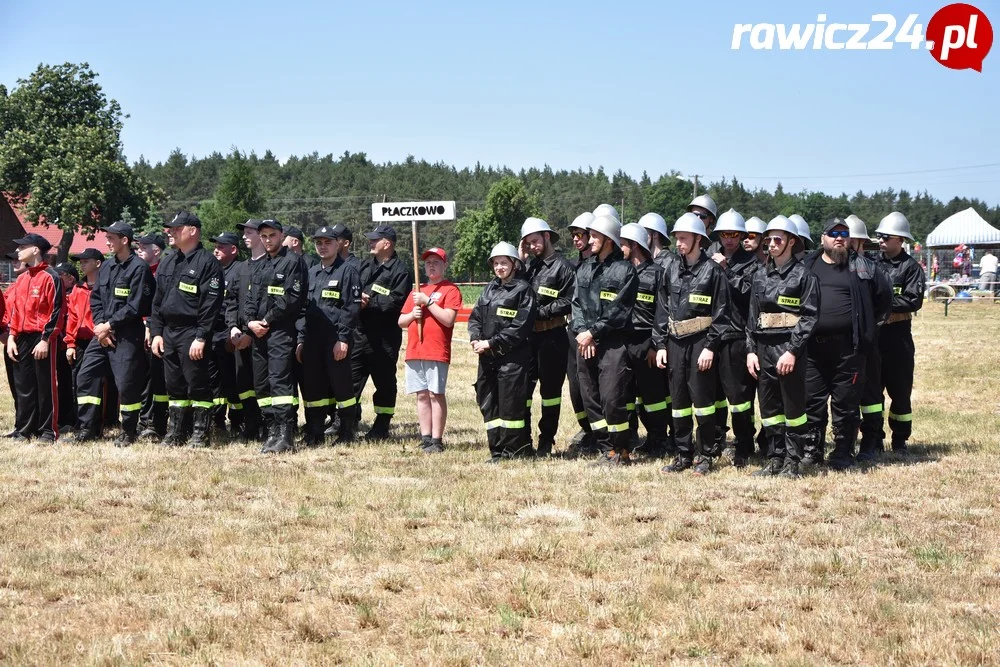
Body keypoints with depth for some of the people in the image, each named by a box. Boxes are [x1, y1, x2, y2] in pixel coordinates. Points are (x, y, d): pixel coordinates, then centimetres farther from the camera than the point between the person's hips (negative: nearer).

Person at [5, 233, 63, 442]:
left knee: (46, 386, -1)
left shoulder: (50, 277, -8)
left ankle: (48, 431, 5)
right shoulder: (21, 279, 15)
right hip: (22, 339, 7)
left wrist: (45, 340, -17)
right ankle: (24, 430, 14)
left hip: (43, 340, -7)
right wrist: (12, 337, 8)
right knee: (23, 386, 8)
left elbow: (57, 312, -12)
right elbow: (14, 310, 18)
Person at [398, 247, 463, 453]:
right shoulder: (417, 292, 21)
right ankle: (425, 438, 10)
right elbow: (401, 321, 20)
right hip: (414, 351, 6)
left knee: (436, 394, -7)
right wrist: (412, 314, -2)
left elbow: (448, 319, -12)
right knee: (422, 395, 7)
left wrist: (427, 301, -13)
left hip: (437, 352, -6)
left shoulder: (450, 289, 0)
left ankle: (437, 440, -6)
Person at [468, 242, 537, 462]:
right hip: (487, 357, 7)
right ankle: (497, 449, 15)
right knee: (487, 402, 8)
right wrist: (475, 339, -5)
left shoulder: (523, 289, -7)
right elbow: (475, 316, 15)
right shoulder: (490, 288, 16)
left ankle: (512, 449, 6)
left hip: (512, 358, -7)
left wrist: (491, 343, -15)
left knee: (510, 404, -4)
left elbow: (519, 328, -14)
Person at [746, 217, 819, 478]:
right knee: (769, 406, 9)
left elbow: (809, 317, -11)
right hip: (764, 348, 6)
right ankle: (775, 459, 16)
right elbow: (752, 316, 14)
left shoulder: (803, 275, -5)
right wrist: (751, 350, 5)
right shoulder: (760, 276, 13)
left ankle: (792, 462, 7)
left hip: (790, 349, -6)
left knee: (793, 407, 0)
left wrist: (792, 351, -18)